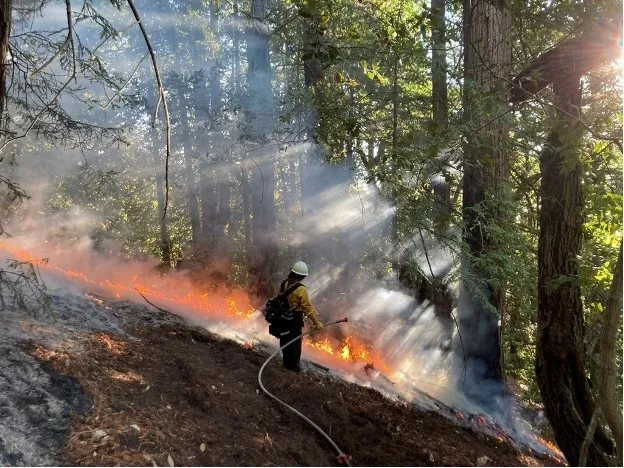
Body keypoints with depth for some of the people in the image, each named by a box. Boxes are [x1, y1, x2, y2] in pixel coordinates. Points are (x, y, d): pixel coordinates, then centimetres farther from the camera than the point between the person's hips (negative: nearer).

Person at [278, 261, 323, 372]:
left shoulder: (283, 284, -5)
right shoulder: (301, 289, -25)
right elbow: (307, 308, -21)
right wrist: (317, 323, -13)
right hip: (294, 320, -6)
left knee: (285, 341, 20)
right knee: (295, 342, 9)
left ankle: (287, 364, 35)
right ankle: (294, 367, 18)